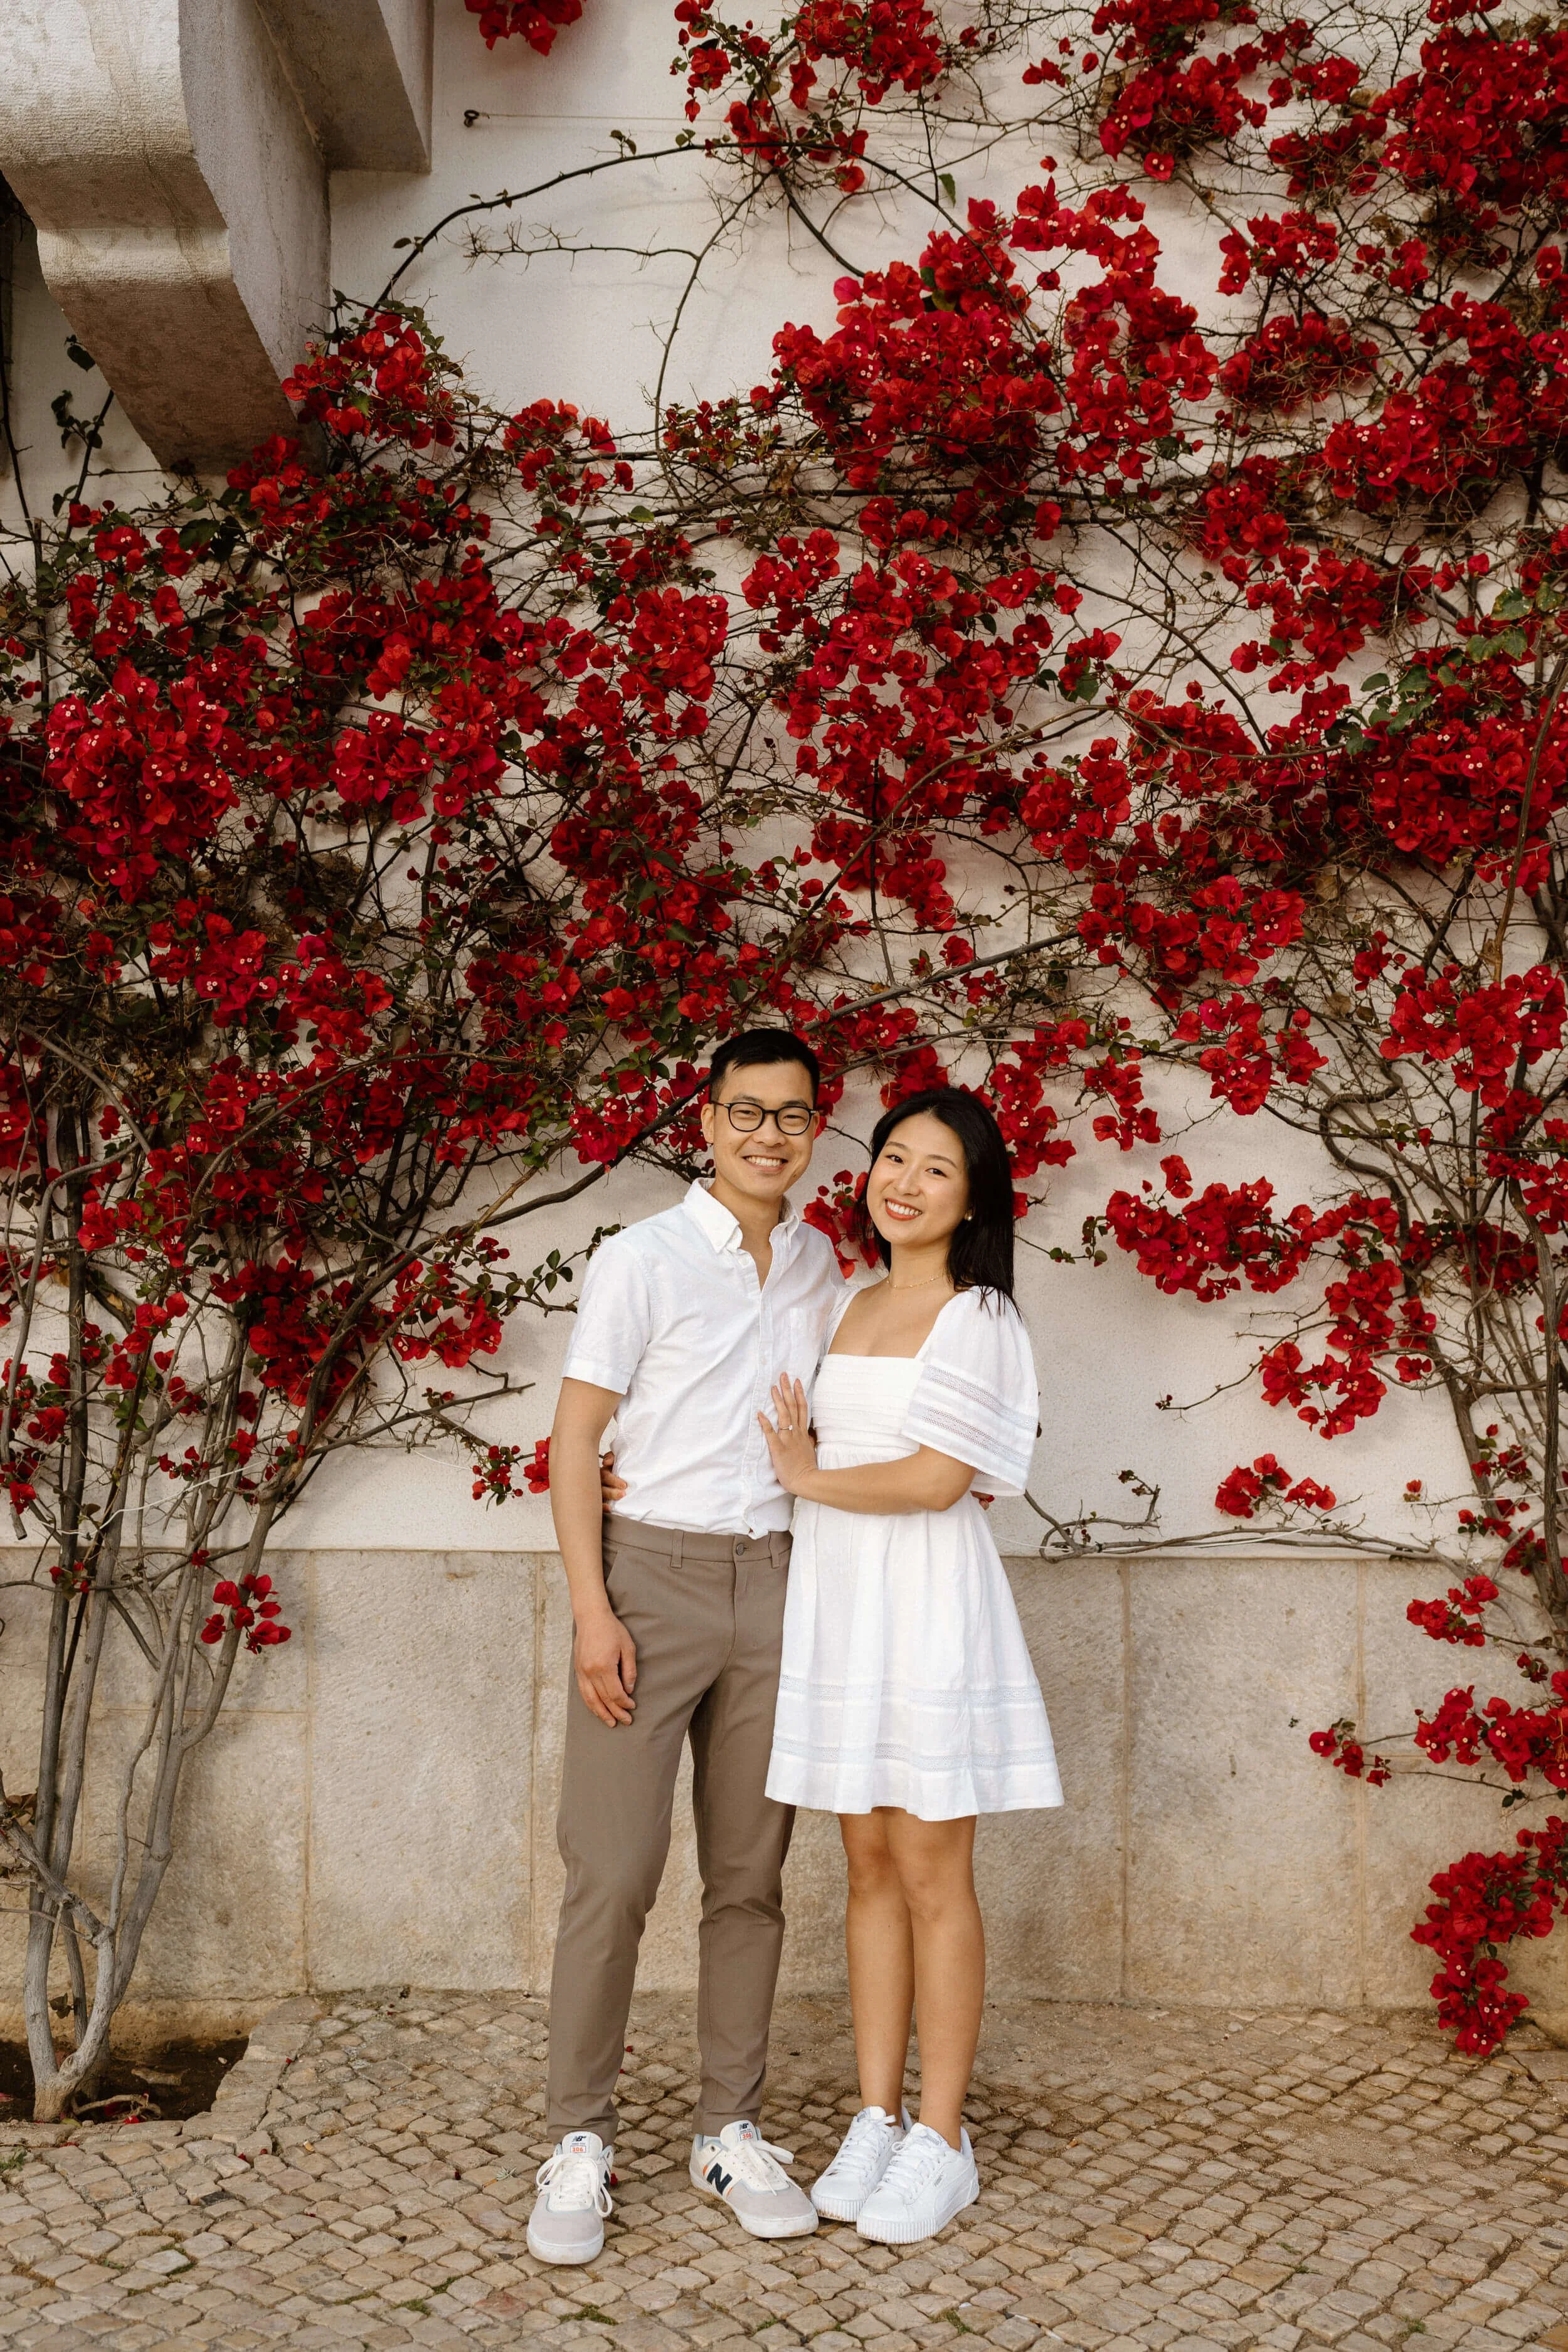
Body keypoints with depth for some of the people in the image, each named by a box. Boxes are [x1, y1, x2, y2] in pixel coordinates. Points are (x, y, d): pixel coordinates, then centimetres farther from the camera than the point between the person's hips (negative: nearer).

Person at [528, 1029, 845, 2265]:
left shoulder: (818, 1263, 12)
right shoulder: (643, 1259, -4)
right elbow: (575, 1436, -5)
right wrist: (592, 1609, -13)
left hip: (774, 1582, 5)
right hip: (652, 1572, -4)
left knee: (750, 1876, 9)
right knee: (614, 1872, -4)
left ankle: (732, 2131, 21)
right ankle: (580, 2142, 9)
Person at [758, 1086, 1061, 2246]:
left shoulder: (979, 1318, -6)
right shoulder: (849, 1307, 14)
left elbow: (937, 1480, -15)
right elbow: (811, 1443, 18)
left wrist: (810, 1478, -3)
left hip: (927, 1602, -6)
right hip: (837, 1599, 6)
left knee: (932, 1874, 0)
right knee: (871, 1866, 10)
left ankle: (941, 2141, 11)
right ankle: (877, 2119, 20)